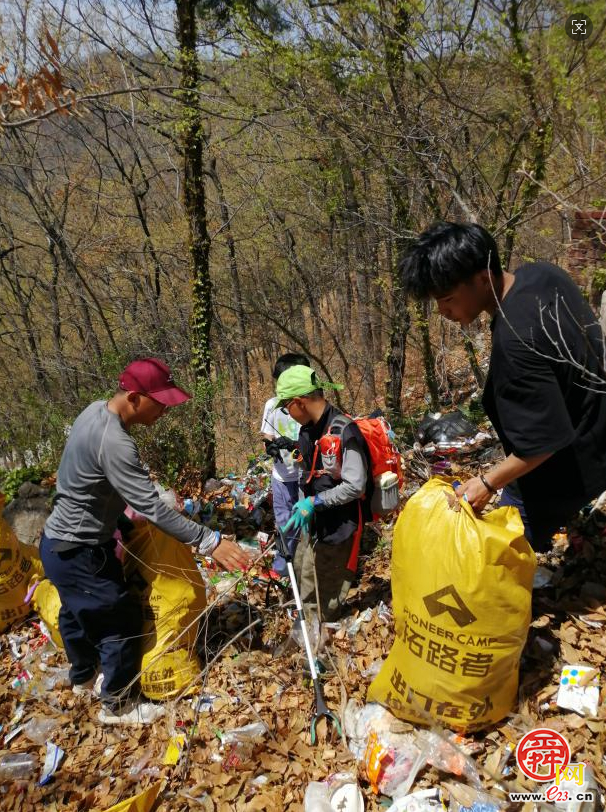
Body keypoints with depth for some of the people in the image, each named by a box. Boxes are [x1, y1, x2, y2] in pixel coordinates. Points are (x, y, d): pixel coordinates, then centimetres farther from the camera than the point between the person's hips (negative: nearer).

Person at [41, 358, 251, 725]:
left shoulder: (96, 410, -4)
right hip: (79, 552, -10)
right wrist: (209, 541, -32)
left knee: (78, 612, 30)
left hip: (65, 542, 10)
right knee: (121, 621, 7)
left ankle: (83, 675, 56)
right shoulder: (114, 443, -35)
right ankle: (119, 705, 29)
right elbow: (152, 508, -36)